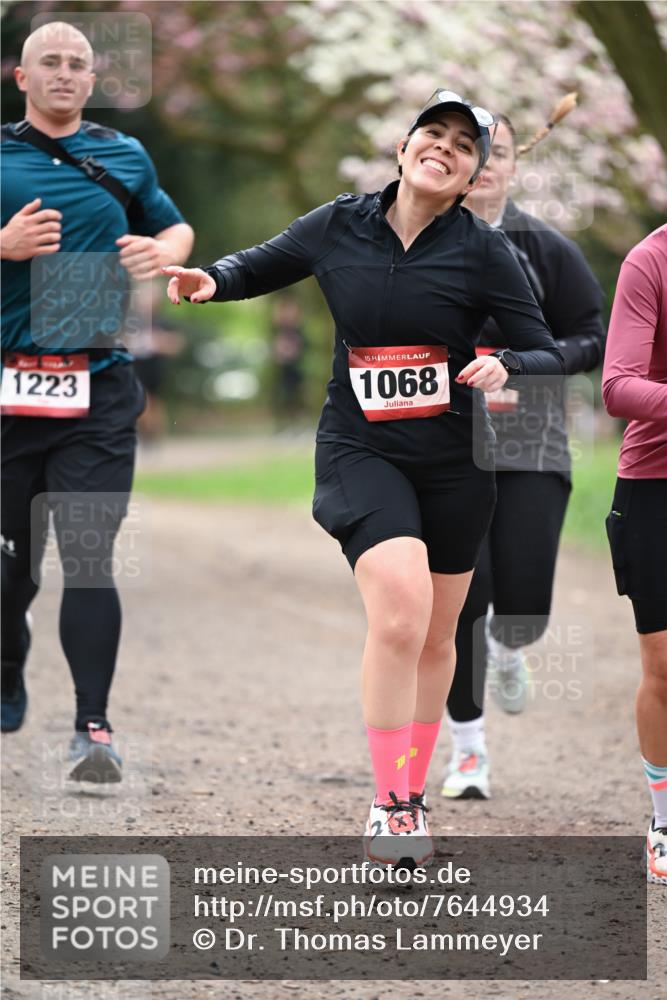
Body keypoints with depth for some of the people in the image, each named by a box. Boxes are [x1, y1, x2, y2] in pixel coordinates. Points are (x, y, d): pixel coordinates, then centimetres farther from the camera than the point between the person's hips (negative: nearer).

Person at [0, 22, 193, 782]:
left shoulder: (125, 157, 14)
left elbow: (176, 229, 27)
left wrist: (163, 251, 4)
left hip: (99, 389, 0)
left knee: (89, 557, -9)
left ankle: (93, 726, -11)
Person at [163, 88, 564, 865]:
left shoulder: (482, 250, -6)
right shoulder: (340, 226, -2)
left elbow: (548, 355, -4)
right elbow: (263, 264, 16)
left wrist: (506, 368, -27)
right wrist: (212, 279, -6)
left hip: (454, 458, 1)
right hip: (360, 447, -1)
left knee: (434, 638, 11)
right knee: (399, 610, -23)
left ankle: (412, 795, 30)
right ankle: (389, 805, -15)